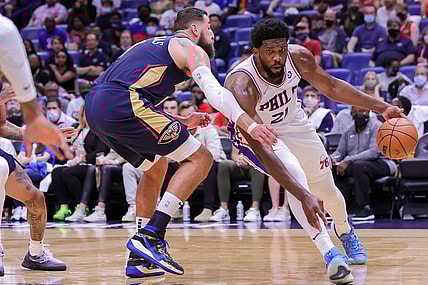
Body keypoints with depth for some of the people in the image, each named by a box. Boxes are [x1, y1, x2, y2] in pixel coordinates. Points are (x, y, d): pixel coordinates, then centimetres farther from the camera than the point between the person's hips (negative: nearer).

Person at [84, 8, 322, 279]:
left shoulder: (152, 44, 34)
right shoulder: (191, 49, 9)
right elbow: (215, 91, -10)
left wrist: (182, 122, 37)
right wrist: (250, 125, -20)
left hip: (94, 105, 9)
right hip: (122, 106, -9)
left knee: (156, 166, 27)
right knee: (201, 159, -1)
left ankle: (140, 258, 21)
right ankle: (151, 236, -10)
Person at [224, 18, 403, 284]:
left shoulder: (298, 57, -26)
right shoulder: (242, 85, -41)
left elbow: (331, 87, -5)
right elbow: (261, 149, -46)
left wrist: (382, 107, -9)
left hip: (293, 121, 5)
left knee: (326, 188, 16)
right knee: (296, 178, -31)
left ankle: (345, 231, 49)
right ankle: (329, 252, -28)